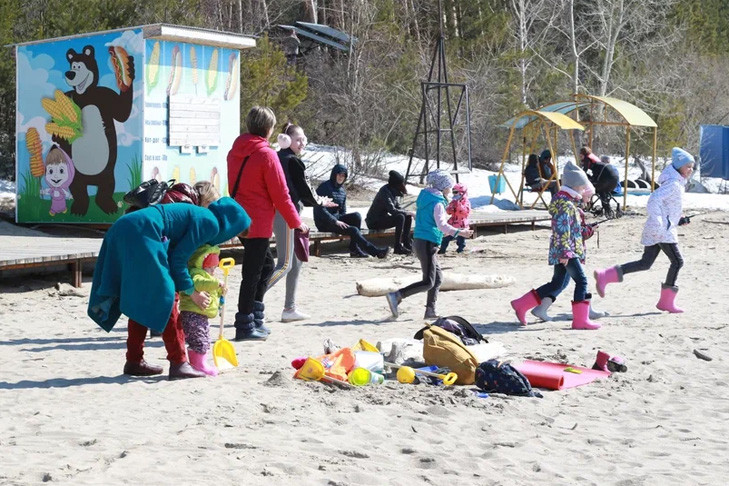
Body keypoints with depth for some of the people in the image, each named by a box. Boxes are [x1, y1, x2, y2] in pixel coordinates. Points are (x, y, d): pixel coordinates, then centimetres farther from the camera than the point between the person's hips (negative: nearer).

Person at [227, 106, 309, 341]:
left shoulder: (235, 152, 9)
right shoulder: (266, 154, -15)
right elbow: (280, 194, -12)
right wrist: (296, 222, -1)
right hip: (258, 222, -8)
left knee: (266, 265, 20)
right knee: (253, 273, -1)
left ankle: (255, 318, 21)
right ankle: (245, 326, 4)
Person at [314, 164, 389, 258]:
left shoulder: (342, 190, 13)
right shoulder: (324, 187, -10)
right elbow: (320, 209, -17)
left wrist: (343, 221, -1)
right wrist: (336, 222, -24)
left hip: (336, 218, 7)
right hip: (324, 222, -7)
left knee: (356, 216, -20)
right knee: (353, 230, -25)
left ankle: (354, 249, -19)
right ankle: (375, 251, -22)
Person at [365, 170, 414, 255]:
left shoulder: (394, 191, 3)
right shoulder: (385, 191, -24)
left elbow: (398, 208, 10)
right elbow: (392, 210, -30)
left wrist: (410, 213, -8)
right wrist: (409, 212, -23)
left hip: (384, 217, 9)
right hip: (374, 221, -9)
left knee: (408, 217, 3)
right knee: (400, 217, -27)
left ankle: (407, 244, 8)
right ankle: (398, 247, -22)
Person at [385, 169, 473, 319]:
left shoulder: (425, 197, 15)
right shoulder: (438, 202, -12)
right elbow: (442, 225, -24)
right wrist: (459, 232, -25)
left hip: (419, 241, 10)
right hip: (428, 243, -10)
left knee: (438, 277, 15)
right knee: (428, 282, -9)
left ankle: (430, 310, 13)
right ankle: (396, 296, -16)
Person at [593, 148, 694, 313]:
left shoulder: (677, 183, 19)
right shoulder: (673, 183, -13)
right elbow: (654, 200, -25)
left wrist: (679, 220, 18)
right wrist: (659, 223, -29)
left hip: (658, 230, 10)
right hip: (663, 230, -10)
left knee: (645, 264, 8)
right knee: (677, 261, -2)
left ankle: (604, 276, 3)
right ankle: (667, 302, 6)